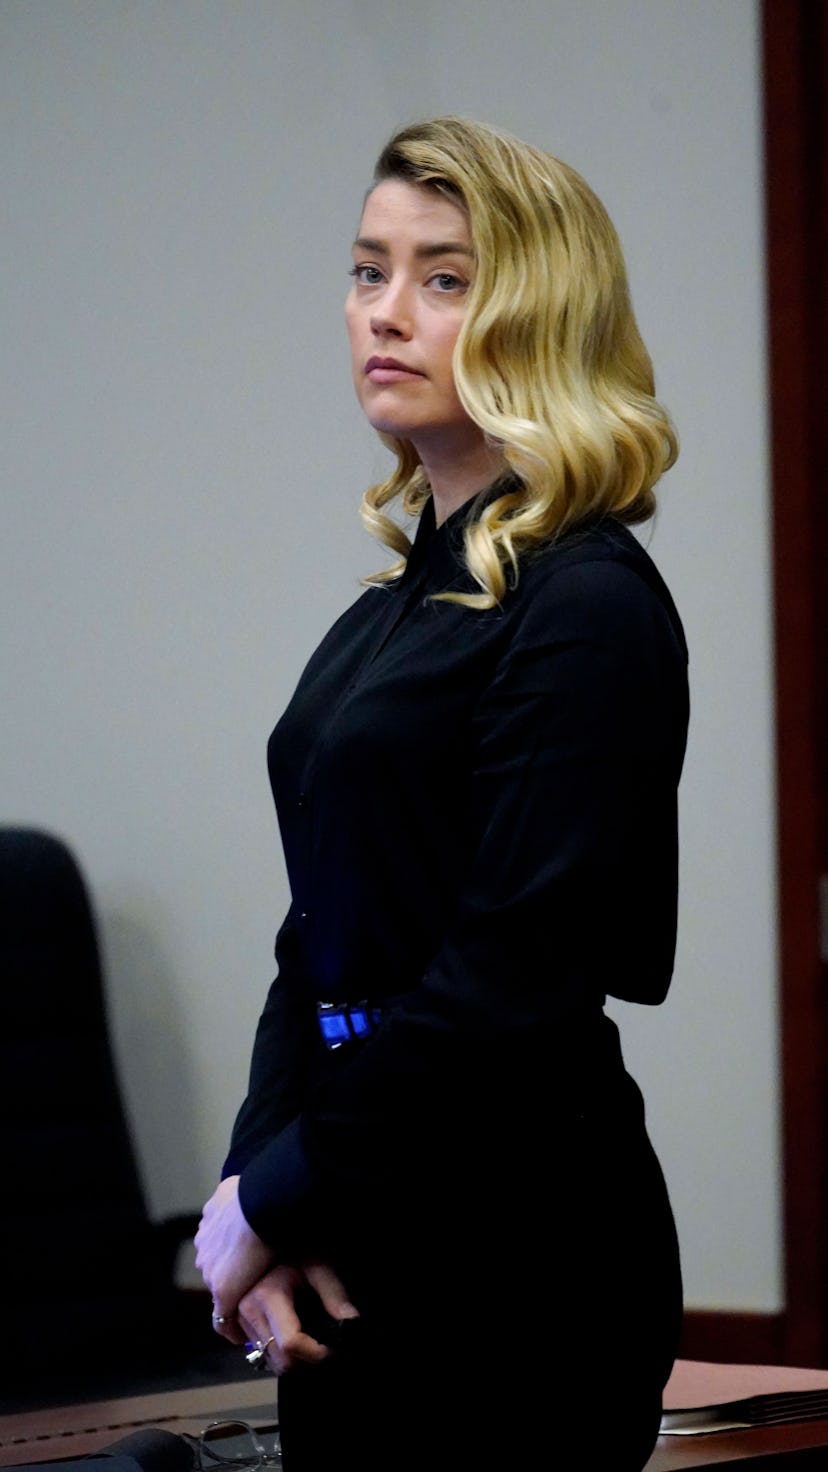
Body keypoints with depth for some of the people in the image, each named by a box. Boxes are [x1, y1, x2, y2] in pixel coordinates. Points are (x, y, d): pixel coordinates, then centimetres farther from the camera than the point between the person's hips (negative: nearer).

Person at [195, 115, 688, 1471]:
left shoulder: (587, 607, -13)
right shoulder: (400, 600, 13)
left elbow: (514, 982, -19)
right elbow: (321, 943, 13)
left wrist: (276, 1200, -12)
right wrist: (252, 1182, -2)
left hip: (515, 1255, -8)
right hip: (364, 1252, 8)